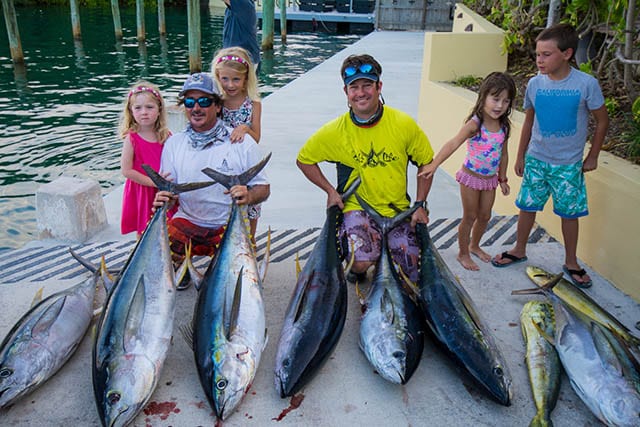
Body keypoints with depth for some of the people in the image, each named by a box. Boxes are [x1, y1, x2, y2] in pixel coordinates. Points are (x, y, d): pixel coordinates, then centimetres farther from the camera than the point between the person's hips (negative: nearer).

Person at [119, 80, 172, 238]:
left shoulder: (166, 136, -2)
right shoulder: (131, 138, -12)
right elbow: (126, 170, -15)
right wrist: (154, 182, -18)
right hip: (141, 192, -3)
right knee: (144, 233, 10)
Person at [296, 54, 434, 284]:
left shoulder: (404, 124, -10)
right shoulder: (334, 131, -10)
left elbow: (426, 162, 4)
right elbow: (304, 159, 5)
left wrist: (420, 205, -2)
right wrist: (330, 190, -4)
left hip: (398, 208, 2)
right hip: (357, 207, -1)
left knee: (412, 275, -1)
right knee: (362, 262, -26)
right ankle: (355, 270, 14)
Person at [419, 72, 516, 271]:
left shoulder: (504, 126, -4)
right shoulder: (474, 124, -23)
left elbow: (503, 154, 8)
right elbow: (453, 143, -37)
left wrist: (502, 179, 15)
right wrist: (434, 164, -50)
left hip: (490, 179, 6)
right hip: (471, 177, -5)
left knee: (484, 216, 18)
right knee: (470, 217, 8)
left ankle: (474, 245, 43)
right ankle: (463, 253, 26)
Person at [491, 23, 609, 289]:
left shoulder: (586, 84, -14)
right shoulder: (535, 84, -5)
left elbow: (602, 121, -2)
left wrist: (592, 157, 1)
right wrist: (520, 156, 11)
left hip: (569, 163, -2)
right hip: (536, 159, 2)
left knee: (569, 212, 7)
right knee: (528, 205, 10)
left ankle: (571, 262, 25)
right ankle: (519, 251, 30)